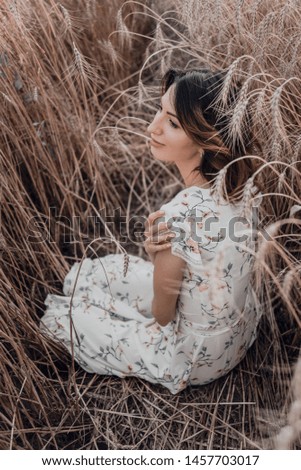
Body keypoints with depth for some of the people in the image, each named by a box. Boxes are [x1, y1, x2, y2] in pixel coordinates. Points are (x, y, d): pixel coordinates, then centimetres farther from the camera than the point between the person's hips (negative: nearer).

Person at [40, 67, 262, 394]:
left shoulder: (175, 218, -39)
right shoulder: (240, 183, -16)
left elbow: (162, 315, -21)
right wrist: (157, 255, -22)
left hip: (196, 357, -6)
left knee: (60, 312, 12)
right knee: (94, 273, 20)